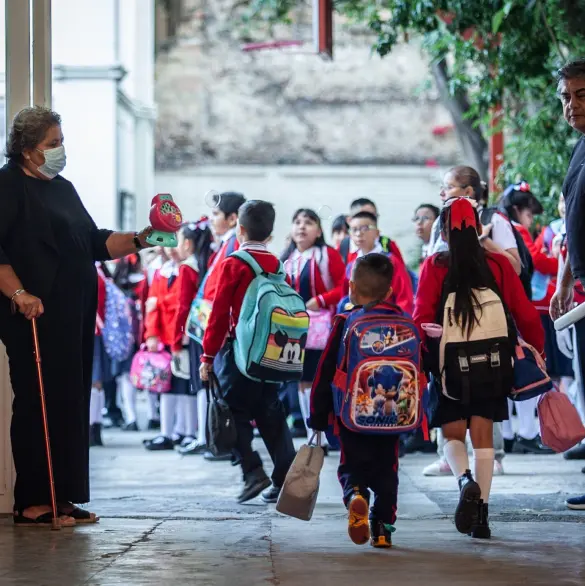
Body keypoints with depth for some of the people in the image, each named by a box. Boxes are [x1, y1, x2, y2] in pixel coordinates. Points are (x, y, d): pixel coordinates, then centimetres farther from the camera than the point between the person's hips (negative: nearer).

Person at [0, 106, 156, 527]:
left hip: (73, 318, 9)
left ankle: (62, 498, 13)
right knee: (40, 404, -8)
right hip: (36, 318, -9)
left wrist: (138, 240, 10)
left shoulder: (63, 188, 21)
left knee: (71, 405, 7)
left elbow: (94, 243, 23)